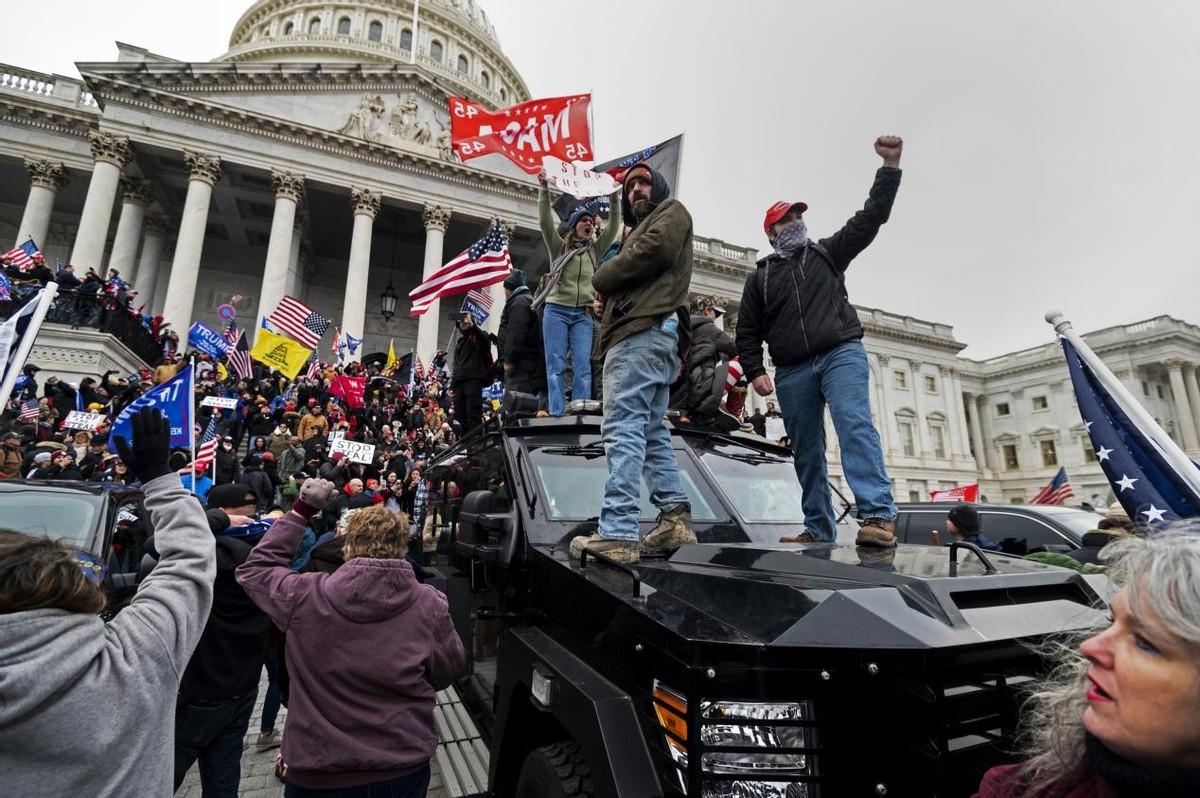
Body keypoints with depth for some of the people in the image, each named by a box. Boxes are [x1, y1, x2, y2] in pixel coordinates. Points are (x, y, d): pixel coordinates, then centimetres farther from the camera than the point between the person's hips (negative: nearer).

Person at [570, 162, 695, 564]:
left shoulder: (672, 212, 13)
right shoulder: (641, 230, 38)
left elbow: (653, 250, -9)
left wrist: (602, 278, 2)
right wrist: (608, 290, 3)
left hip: (645, 331, -11)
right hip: (646, 332, 11)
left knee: (623, 428, -19)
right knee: (650, 431, 6)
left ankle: (618, 533, -24)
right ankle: (675, 517, 3)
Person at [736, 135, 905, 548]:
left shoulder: (827, 252, 19)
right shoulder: (759, 278, 18)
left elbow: (870, 218, 10)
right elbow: (747, 333, 13)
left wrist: (890, 165, 0)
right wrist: (755, 372, -1)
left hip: (841, 353, -2)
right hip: (792, 371, 2)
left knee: (855, 426, -22)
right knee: (806, 452, 2)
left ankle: (879, 516, -30)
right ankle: (819, 530, 9)